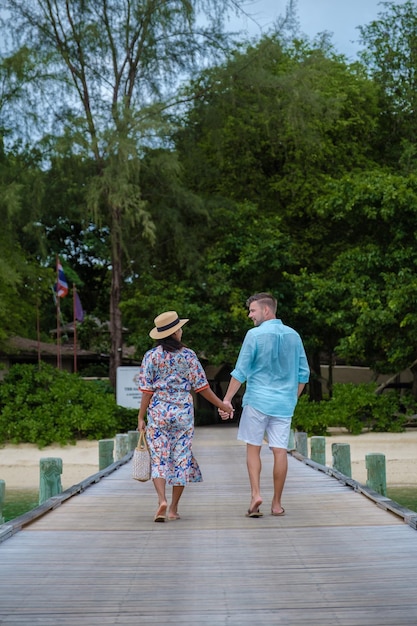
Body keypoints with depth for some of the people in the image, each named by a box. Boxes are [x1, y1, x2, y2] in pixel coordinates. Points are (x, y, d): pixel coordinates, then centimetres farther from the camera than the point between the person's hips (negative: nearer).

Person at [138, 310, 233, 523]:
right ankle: (173, 509, 12)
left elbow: (147, 391, -4)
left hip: (158, 412, 0)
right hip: (183, 412, 0)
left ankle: (162, 500, -18)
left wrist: (140, 417, 2)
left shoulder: (151, 356, -2)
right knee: (181, 458, 8)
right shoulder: (188, 355, -1)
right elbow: (202, 387, 1)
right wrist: (221, 405, 11)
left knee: (158, 458, 3)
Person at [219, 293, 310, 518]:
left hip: (257, 400, -3)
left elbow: (240, 371, -8)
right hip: (284, 403, 4)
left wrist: (227, 399, -4)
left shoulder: (255, 334, -7)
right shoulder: (293, 336, 7)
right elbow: (303, 373, 11)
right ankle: (277, 503, 8)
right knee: (280, 451, 4)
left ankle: (255, 494, -5)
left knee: (253, 448, 8)